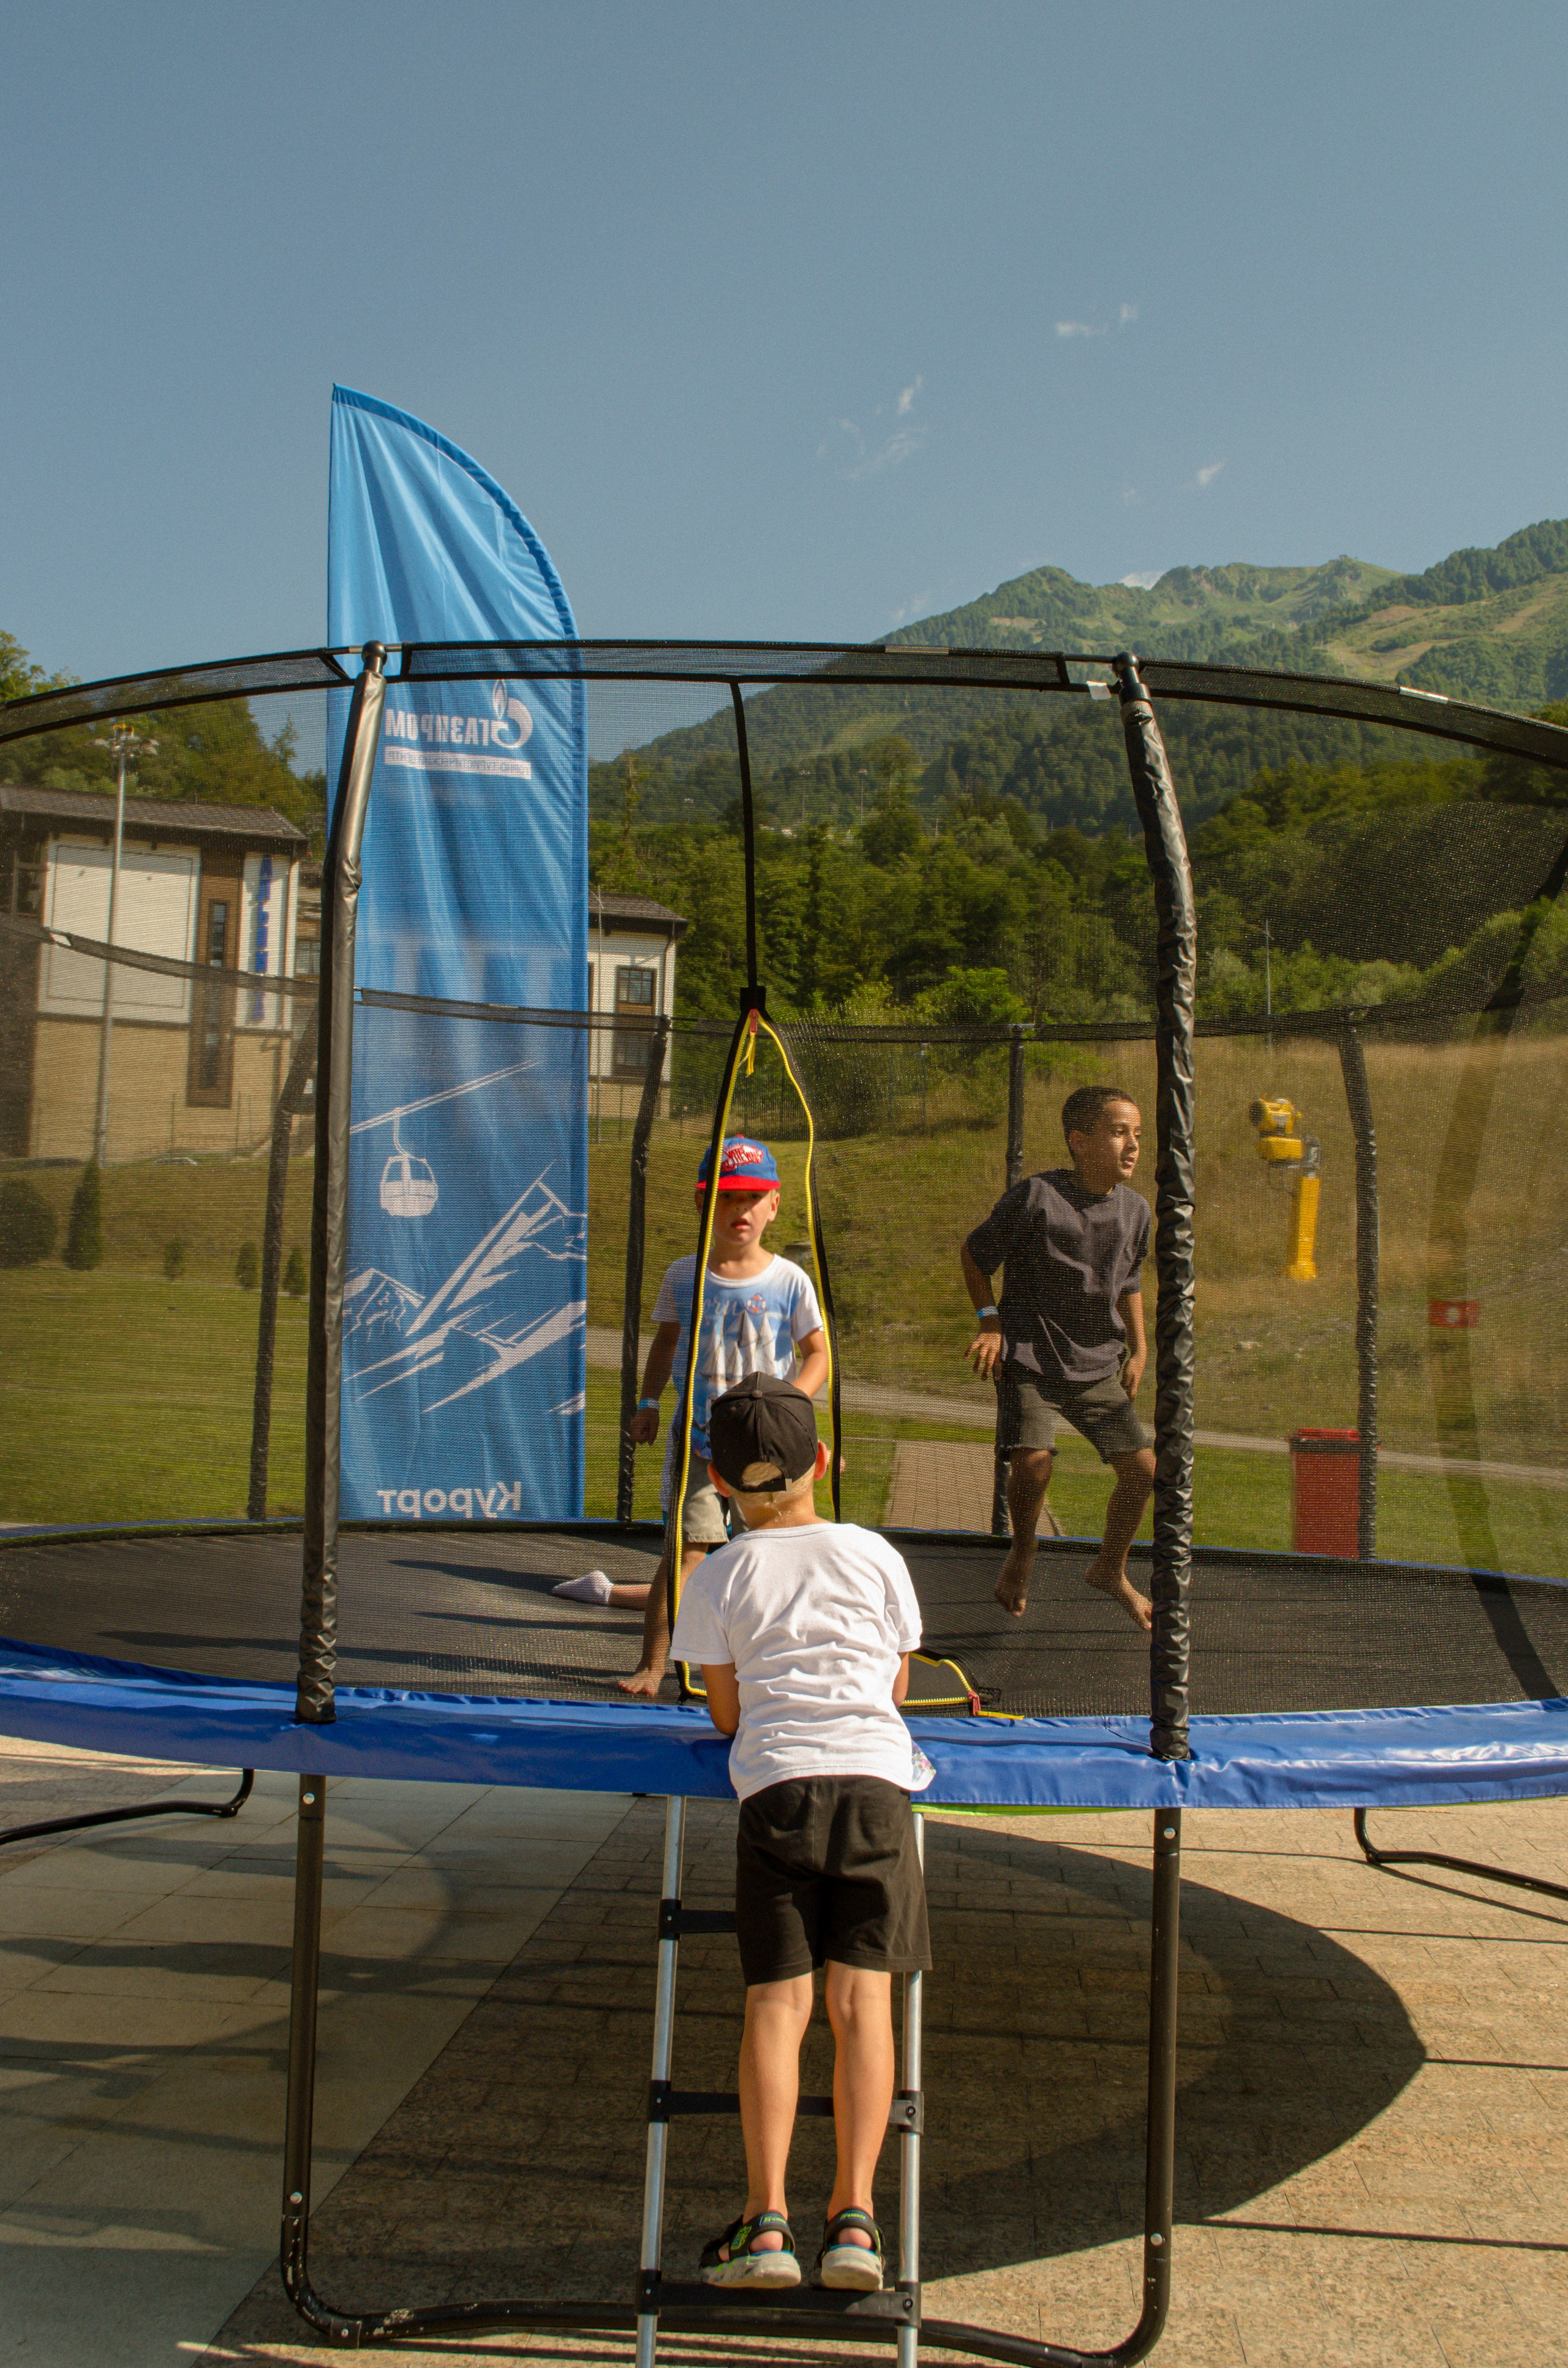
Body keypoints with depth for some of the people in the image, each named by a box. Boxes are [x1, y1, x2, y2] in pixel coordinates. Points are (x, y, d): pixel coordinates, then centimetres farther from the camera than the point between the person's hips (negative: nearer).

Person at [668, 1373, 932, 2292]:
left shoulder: (718, 1578, 9)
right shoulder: (873, 1554, 12)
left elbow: (727, 1713, 15)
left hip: (776, 1787, -1)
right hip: (876, 1780, 1)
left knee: (777, 2002, 0)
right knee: (862, 1996, 1)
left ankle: (767, 2218, -6)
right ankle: (855, 2214, -3)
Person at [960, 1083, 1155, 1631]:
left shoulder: (1135, 1210, 3)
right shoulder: (1036, 1197, -14)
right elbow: (974, 1254, -1)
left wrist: (1138, 1348, 16)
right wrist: (989, 1320, -7)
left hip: (1097, 1365, 5)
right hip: (1030, 1359, -5)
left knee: (1142, 1467, -2)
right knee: (1033, 1461, -21)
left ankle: (1111, 1569, 24)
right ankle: (1022, 1552, 12)